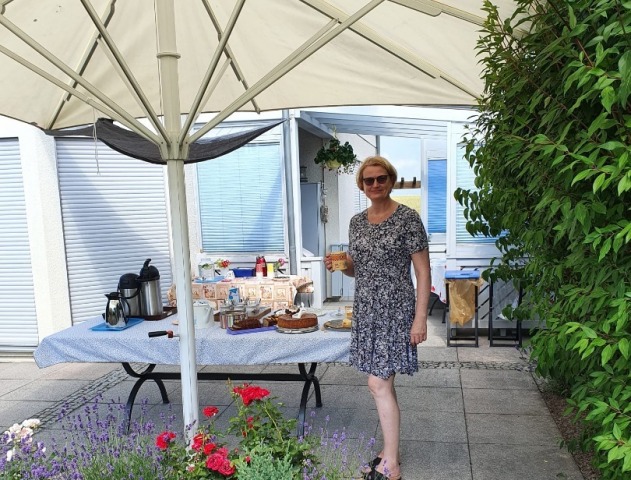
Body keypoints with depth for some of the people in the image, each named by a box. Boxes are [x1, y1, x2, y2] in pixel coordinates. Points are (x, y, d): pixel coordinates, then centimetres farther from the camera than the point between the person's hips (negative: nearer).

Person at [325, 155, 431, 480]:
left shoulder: (407, 219, -9)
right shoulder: (357, 222, 9)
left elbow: (423, 273, -9)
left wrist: (420, 318, -14)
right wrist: (339, 265, -4)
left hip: (394, 310, -6)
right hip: (365, 309, 6)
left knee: (379, 384, -6)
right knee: (382, 384, 14)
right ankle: (390, 452, 28)